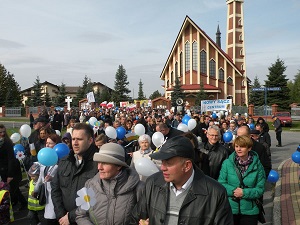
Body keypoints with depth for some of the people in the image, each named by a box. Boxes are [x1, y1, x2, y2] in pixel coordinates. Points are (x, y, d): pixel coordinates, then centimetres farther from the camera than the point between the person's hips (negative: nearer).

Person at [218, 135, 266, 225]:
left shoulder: (257, 165, -5)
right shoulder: (227, 163, -5)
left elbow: (260, 189, -5)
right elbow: (221, 183, -4)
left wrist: (244, 193, -19)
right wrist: (233, 191, -20)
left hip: (249, 211, 0)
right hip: (230, 208, 0)